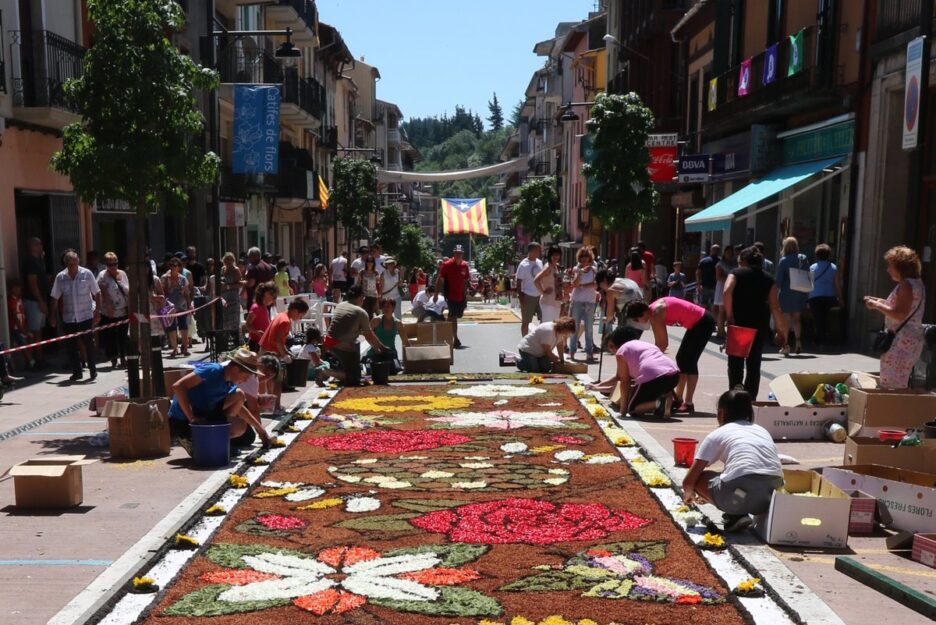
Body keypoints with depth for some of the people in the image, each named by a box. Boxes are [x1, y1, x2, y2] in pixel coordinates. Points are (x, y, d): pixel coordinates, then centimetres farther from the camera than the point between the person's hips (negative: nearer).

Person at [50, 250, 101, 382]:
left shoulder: (87, 274, -5)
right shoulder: (60, 277, 0)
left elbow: (97, 293, 0)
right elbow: (55, 298, 7)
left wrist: (98, 311, -4)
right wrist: (53, 315, 6)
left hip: (86, 315, -2)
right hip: (68, 317, 2)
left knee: (88, 343, -2)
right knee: (71, 345, 6)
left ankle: (92, 370, 10)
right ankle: (76, 371, 17)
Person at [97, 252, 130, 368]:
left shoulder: (123, 274, 9)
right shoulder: (102, 276, -5)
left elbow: (128, 292, 11)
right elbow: (104, 293, -13)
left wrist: (130, 307, 5)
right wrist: (109, 307, -22)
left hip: (124, 312, 4)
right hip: (110, 314, -4)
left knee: (123, 336, 10)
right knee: (111, 337, -2)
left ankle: (123, 358, 21)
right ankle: (114, 360, 8)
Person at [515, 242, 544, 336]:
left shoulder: (540, 262, 5)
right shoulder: (524, 265, -14)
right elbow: (518, 282, -13)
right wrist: (521, 298, -17)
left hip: (539, 296, 7)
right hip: (528, 297, -7)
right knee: (525, 322, 4)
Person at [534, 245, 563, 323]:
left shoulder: (557, 267, 11)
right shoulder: (548, 267, -14)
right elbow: (536, 280, -26)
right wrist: (543, 292, -16)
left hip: (557, 302, 9)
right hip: (548, 303, -9)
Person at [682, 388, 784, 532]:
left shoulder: (717, 434, 14)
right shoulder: (762, 430, 28)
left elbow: (688, 480, 15)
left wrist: (689, 494, 41)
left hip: (741, 493, -6)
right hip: (771, 495, 6)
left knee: (699, 478, 18)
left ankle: (736, 515, 3)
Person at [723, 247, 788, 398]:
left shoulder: (736, 273, 5)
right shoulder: (769, 279, 11)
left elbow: (727, 291, -16)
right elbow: (774, 307, 2)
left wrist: (729, 316, -14)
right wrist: (781, 331, 4)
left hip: (738, 324, -2)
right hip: (760, 326, 2)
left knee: (735, 363, 7)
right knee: (754, 365, 10)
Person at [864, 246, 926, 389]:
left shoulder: (907, 285, -14)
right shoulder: (916, 282, 16)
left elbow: (900, 315, -24)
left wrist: (877, 305, -14)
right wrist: (882, 303, 14)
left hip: (902, 343, -11)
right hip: (912, 341, 11)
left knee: (890, 387, -9)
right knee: (900, 387, 16)